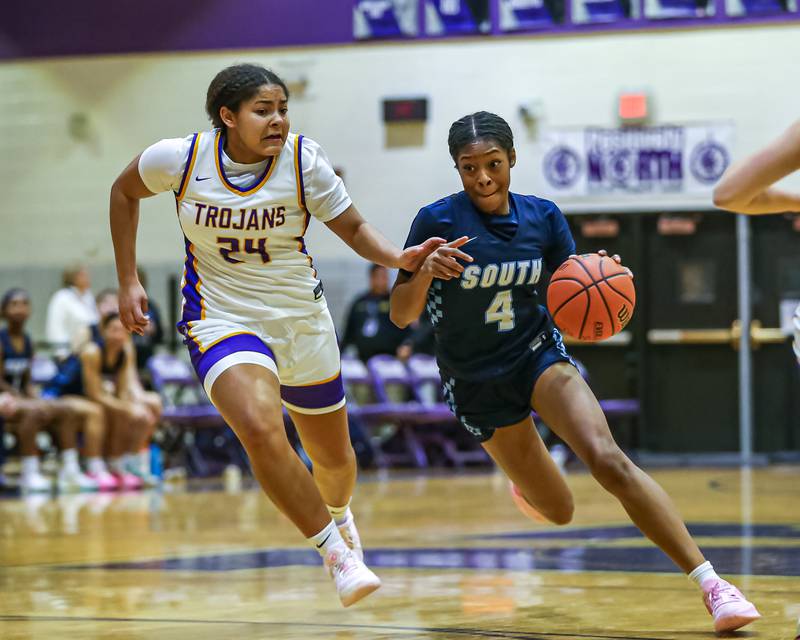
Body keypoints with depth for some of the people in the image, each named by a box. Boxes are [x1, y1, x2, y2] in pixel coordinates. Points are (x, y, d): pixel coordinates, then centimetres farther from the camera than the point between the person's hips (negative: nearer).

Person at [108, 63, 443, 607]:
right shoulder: (180, 158, -13)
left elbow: (353, 227, -4)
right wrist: (128, 281, 4)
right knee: (262, 430, -31)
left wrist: (399, 258, -24)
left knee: (333, 455, 16)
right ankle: (337, 555, -17)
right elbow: (124, 192, 6)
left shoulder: (303, 159, -13)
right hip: (222, 321, -2)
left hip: (302, 320, 2)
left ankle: (338, 515, 54)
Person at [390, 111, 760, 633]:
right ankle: (526, 485, 48)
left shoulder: (543, 217, -5)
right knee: (560, 512, 6)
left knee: (609, 460, -25)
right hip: (476, 382, -1)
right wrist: (424, 271, -33)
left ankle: (712, 584, -29)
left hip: (539, 353, 1)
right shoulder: (437, 221, -13)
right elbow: (401, 316, -12)